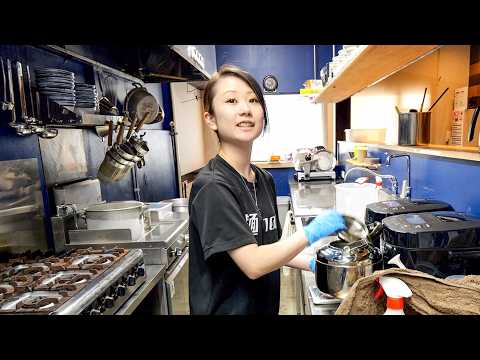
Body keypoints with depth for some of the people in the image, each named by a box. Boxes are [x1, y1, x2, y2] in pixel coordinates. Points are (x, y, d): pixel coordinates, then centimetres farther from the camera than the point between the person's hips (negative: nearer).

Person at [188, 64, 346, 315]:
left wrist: (312, 264, -3)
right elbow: (253, 264, -25)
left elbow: (269, 247, 7)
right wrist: (313, 232, -19)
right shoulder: (212, 186, -24)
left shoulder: (264, 180, 0)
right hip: (228, 308, -7)